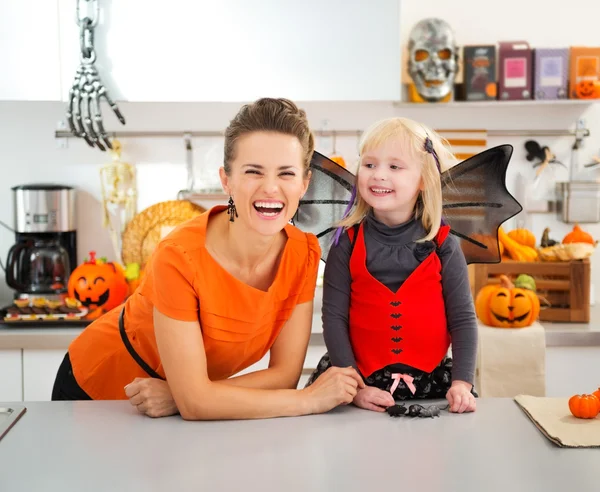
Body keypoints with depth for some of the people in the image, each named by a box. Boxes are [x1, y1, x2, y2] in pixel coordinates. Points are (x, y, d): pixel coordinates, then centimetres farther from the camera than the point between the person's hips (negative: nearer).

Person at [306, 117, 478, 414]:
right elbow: (334, 318, -5)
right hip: (361, 379, 0)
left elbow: (463, 319, 1)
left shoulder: (443, 244, -2)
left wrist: (462, 383, -9)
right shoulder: (348, 242, -3)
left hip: (431, 381, 1)